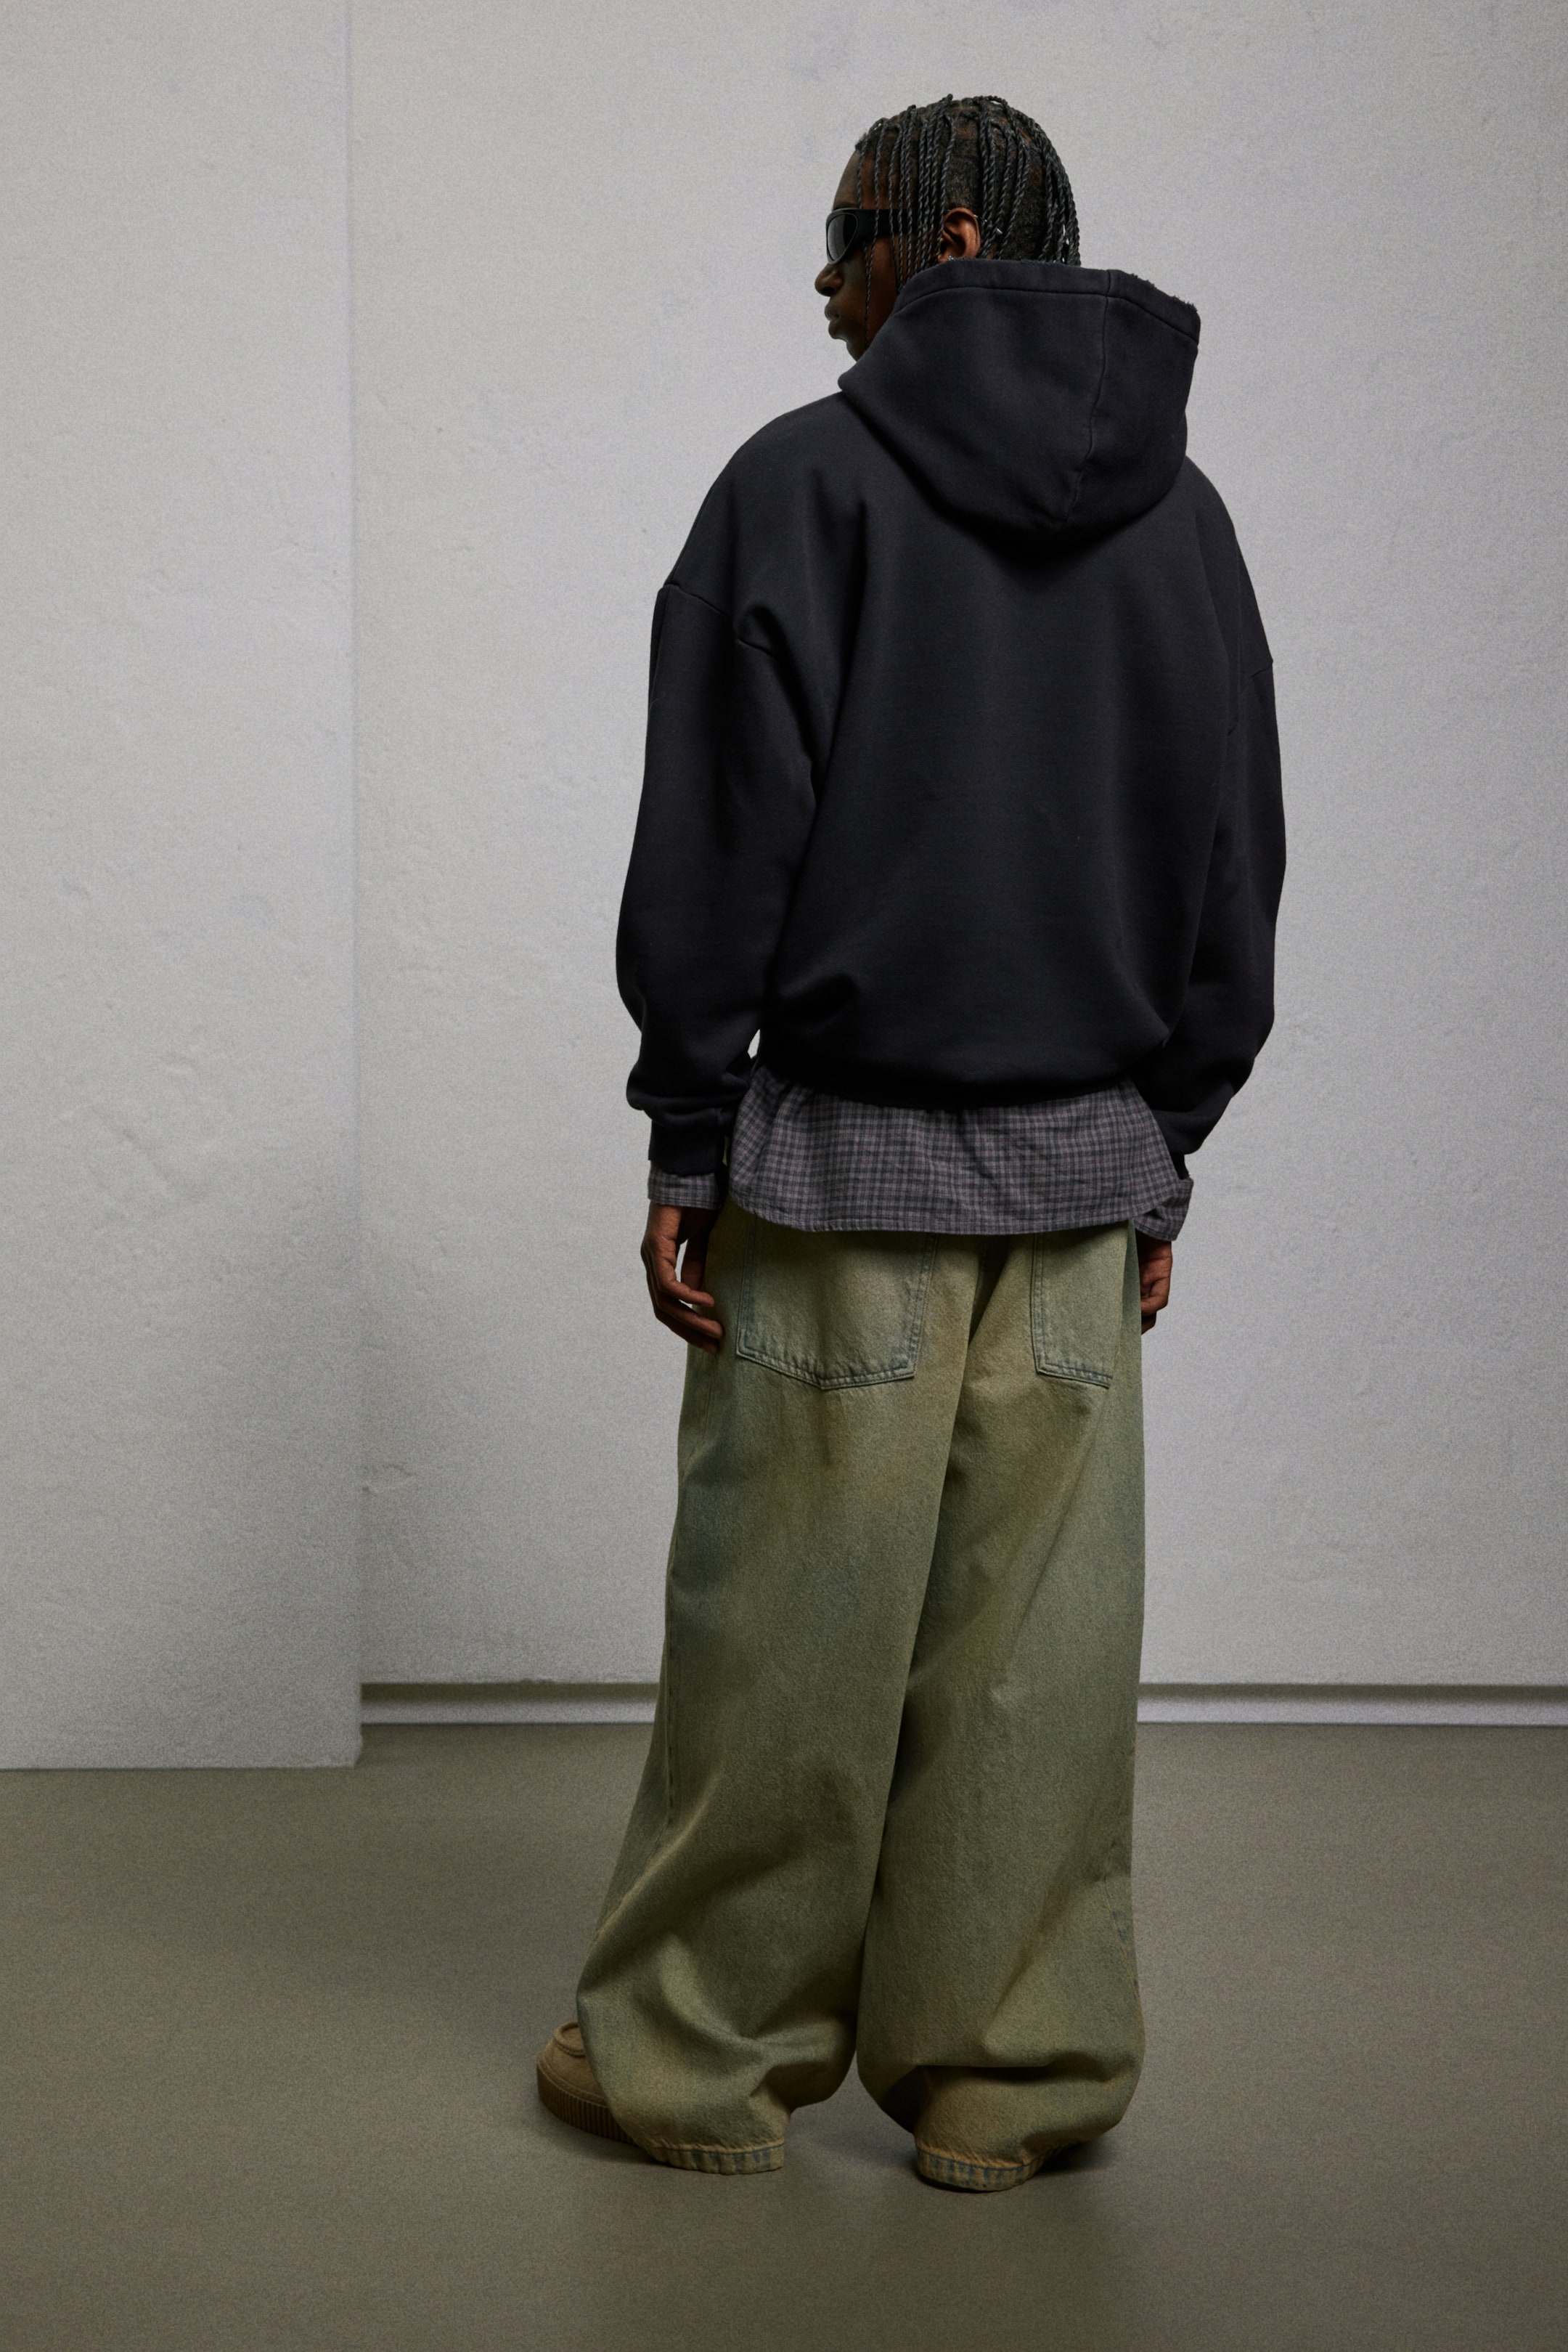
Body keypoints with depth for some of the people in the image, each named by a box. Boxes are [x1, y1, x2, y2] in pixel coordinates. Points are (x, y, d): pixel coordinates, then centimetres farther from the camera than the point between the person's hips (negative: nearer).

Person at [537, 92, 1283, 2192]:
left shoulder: (808, 482, -5)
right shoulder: (1181, 515, 10)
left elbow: (723, 839, -9)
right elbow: (1239, 865, 13)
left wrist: (687, 1147, -3)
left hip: (846, 1152, -4)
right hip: (1086, 1167, 4)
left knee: (788, 1640, 3)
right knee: (1037, 1643, 7)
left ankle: (703, 2059, 15)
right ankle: (1011, 2078, 14)